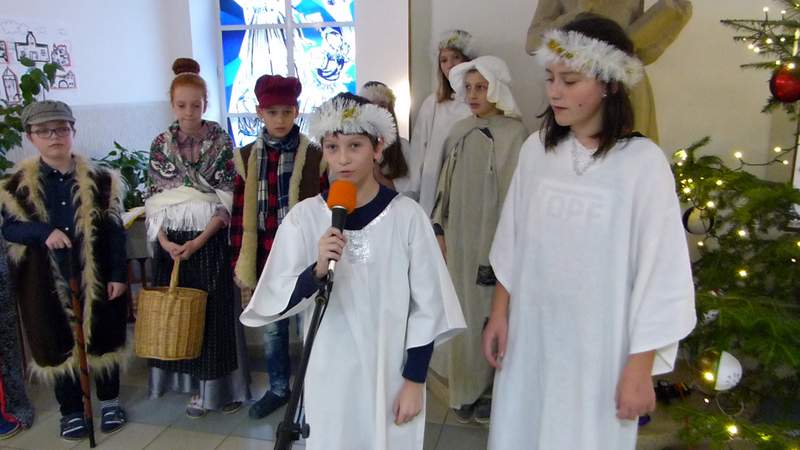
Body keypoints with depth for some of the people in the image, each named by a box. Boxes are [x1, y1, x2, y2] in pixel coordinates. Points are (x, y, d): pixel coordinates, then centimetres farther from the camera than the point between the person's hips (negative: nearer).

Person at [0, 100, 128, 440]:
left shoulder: (99, 179, -2)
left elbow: (114, 229, -1)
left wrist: (118, 274, -5)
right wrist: (44, 232, -21)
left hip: (95, 275, 0)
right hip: (47, 280, 1)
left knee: (102, 336, 11)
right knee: (59, 342, 11)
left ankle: (110, 401, 30)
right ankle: (71, 410, 27)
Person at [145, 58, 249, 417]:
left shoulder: (221, 142, -3)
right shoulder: (161, 144, 5)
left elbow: (228, 199, -7)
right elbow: (154, 199, 5)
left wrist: (201, 239, -16)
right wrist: (164, 240, -9)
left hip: (210, 239, -3)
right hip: (172, 242, 3)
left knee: (216, 310, 1)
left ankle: (222, 386, 17)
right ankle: (195, 386, 22)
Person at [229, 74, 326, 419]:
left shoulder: (314, 156, -6)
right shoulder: (246, 157, 1)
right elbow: (240, 214, 3)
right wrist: (241, 265, 2)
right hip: (266, 258, 3)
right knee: (272, 329, 16)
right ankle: (279, 388, 36)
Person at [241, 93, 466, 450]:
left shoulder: (406, 214, -10)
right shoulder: (304, 216, -8)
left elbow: (427, 305, -4)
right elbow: (274, 303, -10)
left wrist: (414, 381, -4)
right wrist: (318, 271, -27)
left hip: (392, 373, 0)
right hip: (329, 375, 1)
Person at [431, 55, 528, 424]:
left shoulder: (514, 134, -12)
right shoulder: (460, 131, 7)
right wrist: (439, 228, 11)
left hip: (494, 239, -5)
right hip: (460, 237, 6)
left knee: (492, 315, 4)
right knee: (463, 314, 13)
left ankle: (493, 390, 22)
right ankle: (467, 388, 29)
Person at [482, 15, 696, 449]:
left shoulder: (643, 161, -15)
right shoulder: (536, 148, -1)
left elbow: (660, 271, -12)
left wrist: (640, 367, -9)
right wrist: (498, 313, 9)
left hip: (600, 346, -4)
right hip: (529, 334, 4)